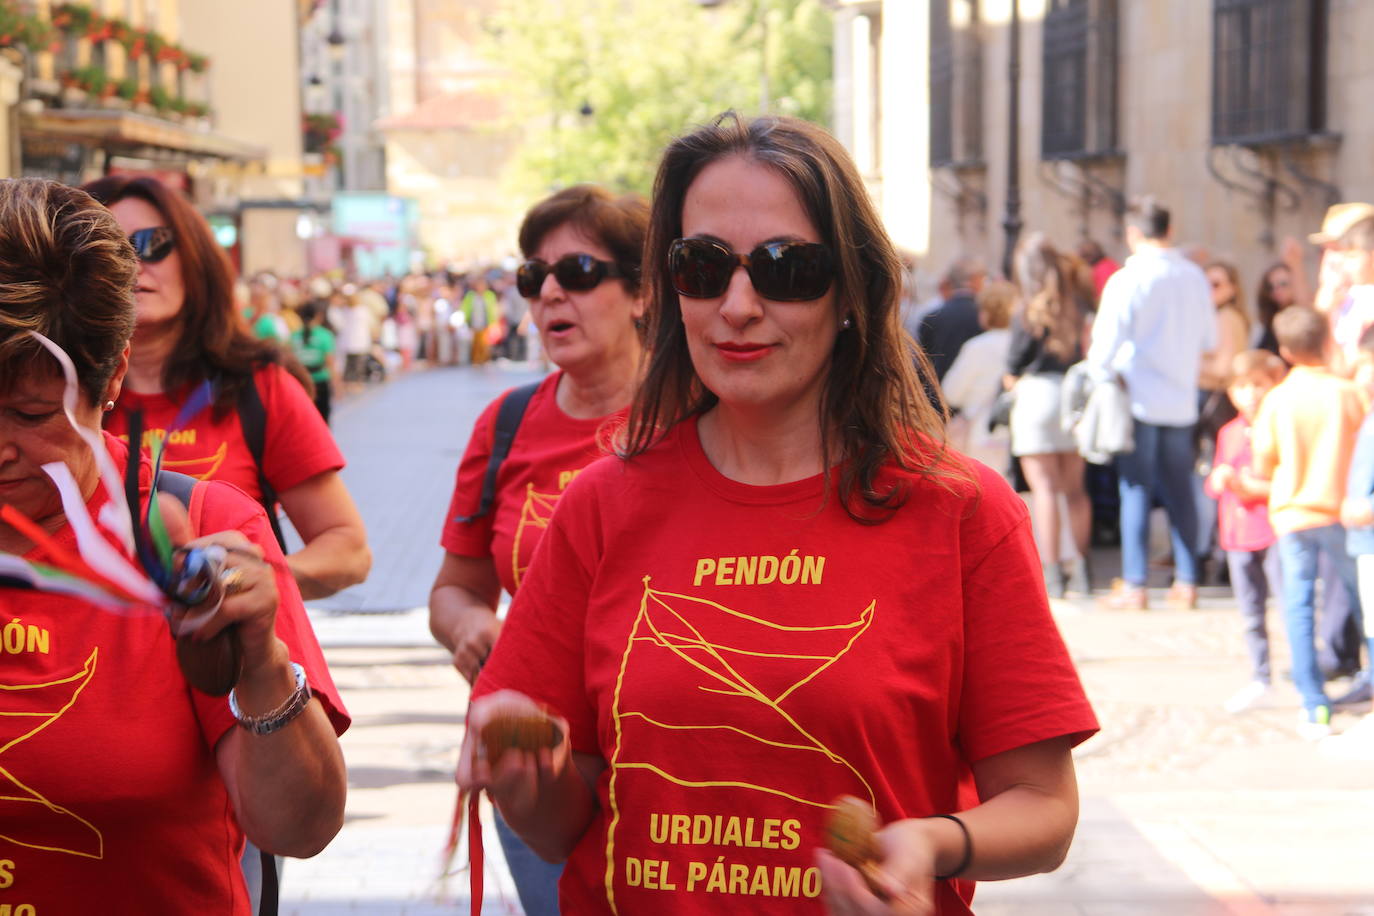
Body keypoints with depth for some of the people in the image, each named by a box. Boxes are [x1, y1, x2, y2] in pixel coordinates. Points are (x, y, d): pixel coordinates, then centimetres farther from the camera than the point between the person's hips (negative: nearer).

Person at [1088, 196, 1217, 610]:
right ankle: (1186, 582, 10)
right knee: (1180, 491, 10)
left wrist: (1099, 376, 4)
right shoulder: (1195, 277, 4)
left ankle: (1134, 586, 0)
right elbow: (1209, 338, 13)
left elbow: (1105, 343, -12)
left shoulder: (1127, 280, -11)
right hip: (1182, 400, 4)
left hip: (1139, 397, -4)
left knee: (1136, 490, 0)